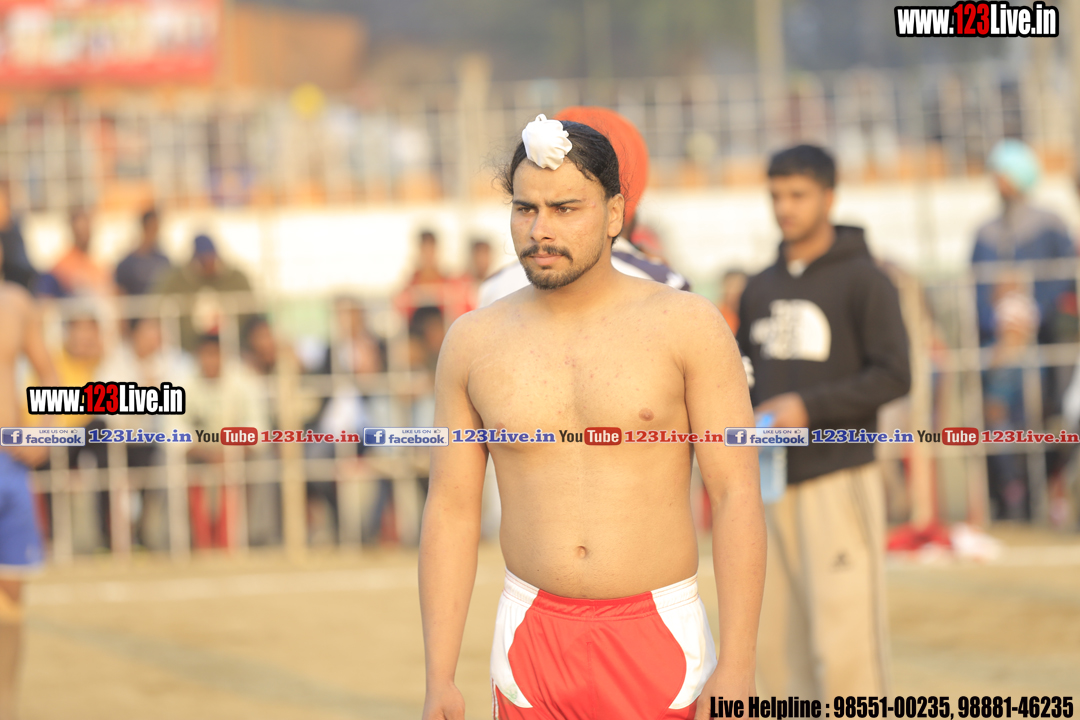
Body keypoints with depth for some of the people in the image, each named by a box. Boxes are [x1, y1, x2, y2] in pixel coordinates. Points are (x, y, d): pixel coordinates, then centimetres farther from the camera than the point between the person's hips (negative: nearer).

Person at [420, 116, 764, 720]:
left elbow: (738, 495, -7)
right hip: (534, 641, 2)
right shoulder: (475, 343, 4)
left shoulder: (687, 326, -4)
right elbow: (452, 511, 6)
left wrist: (738, 667, -15)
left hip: (659, 644, -2)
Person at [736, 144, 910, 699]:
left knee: (843, 638, -10)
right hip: (773, 482, 6)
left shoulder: (862, 279, -2)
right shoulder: (760, 289, 15)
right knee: (776, 642, 4)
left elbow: (892, 376, -8)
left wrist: (808, 407, -16)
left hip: (839, 480, -6)